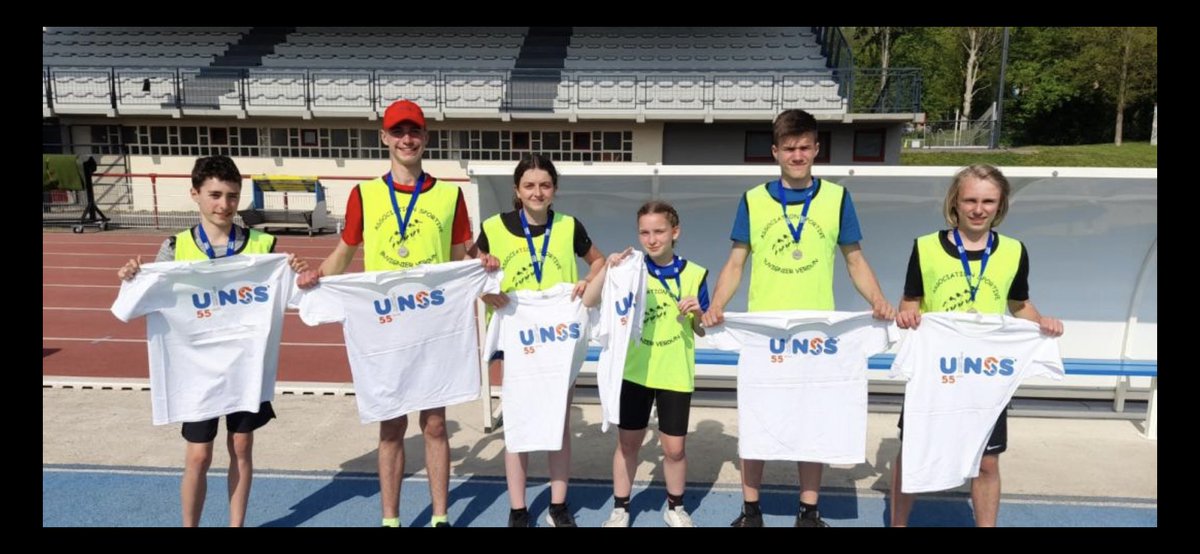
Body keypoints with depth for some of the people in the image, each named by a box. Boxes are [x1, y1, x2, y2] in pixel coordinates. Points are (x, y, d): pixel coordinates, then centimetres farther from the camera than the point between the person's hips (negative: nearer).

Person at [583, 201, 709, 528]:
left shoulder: (694, 274, -4)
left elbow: (702, 331, 2)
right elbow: (587, 303, -8)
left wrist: (697, 313, -19)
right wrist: (607, 269, -20)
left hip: (676, 375, 0)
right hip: (634, 372, 1)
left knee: (675, 448, 9)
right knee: (628, 443, 11)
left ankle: (675, 507, 32)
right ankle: (620, 509, 28)